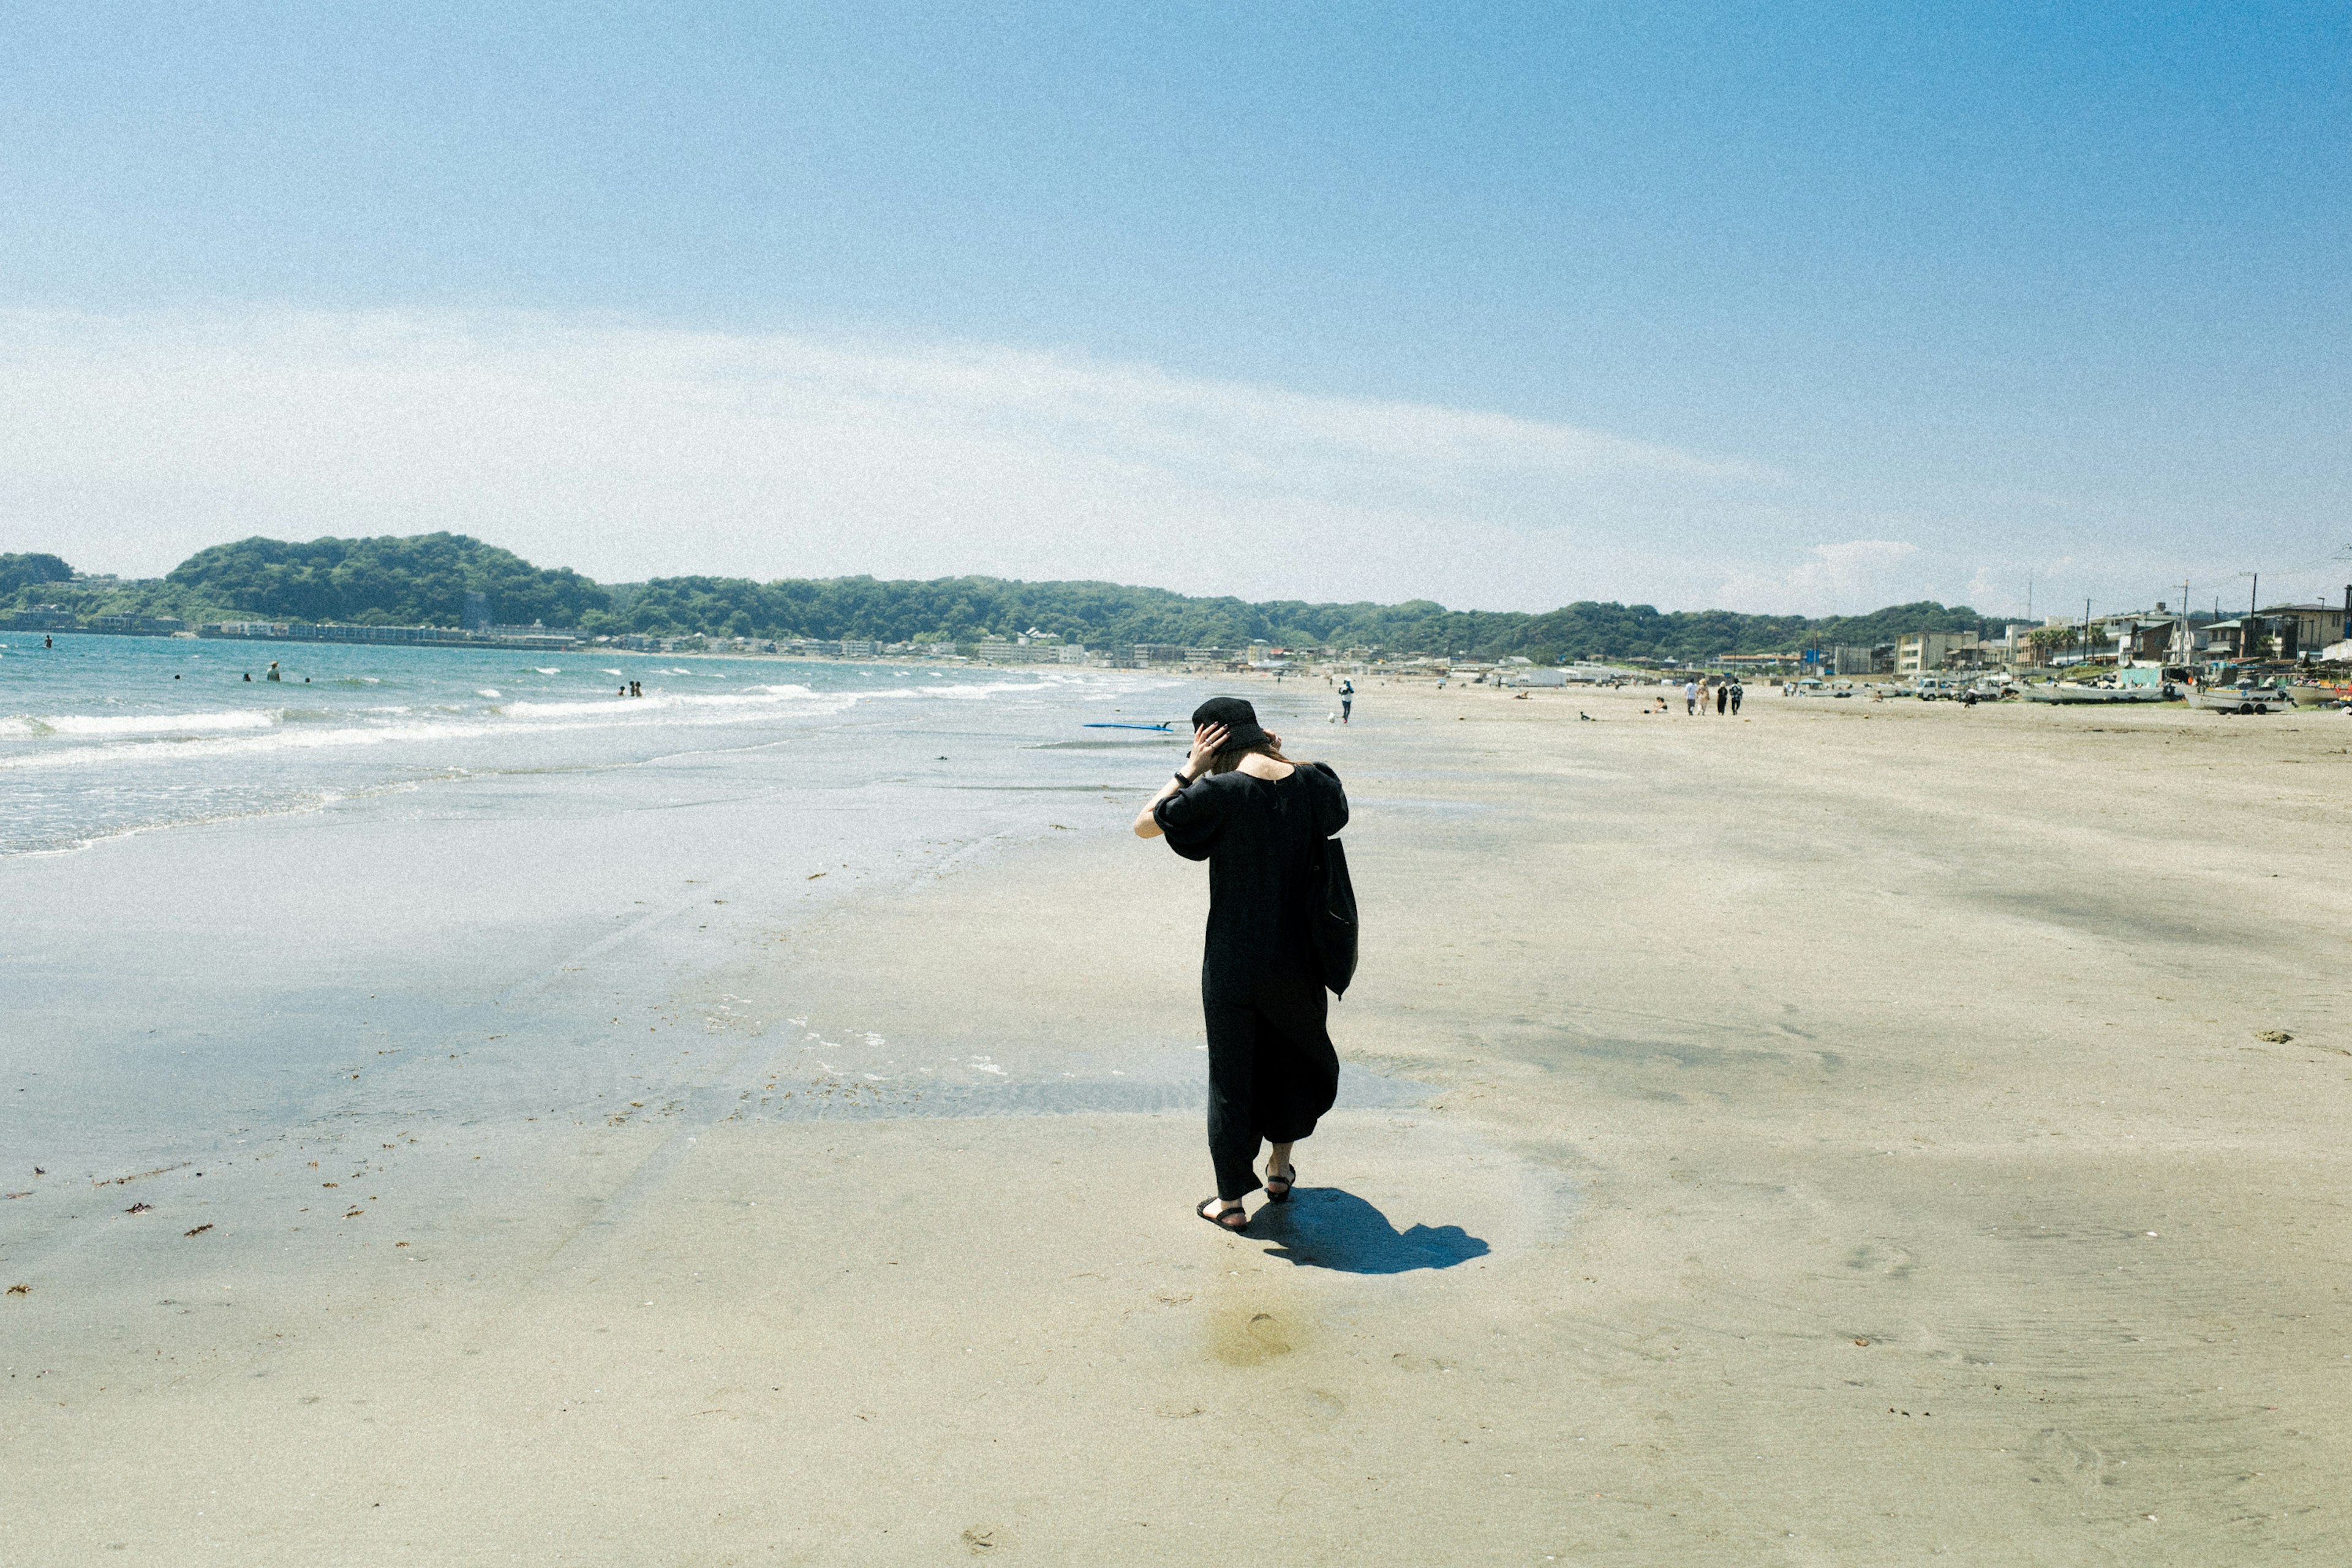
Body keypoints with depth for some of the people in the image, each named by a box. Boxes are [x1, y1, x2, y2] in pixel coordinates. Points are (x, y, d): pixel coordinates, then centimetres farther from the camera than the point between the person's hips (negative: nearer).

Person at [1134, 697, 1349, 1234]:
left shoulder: (1220, 792, -17)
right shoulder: (1310, 782, -5)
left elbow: (1143, 824, -7)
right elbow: (1335, 816, 18)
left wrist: (1190, 768, -5)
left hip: (1233, 961, -4)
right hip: (1297, 958, 4)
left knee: (1231, 1073, 9)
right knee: (1296, 1052, 26)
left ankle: (1230, 1200, 19)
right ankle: (1280, 1168, 39)